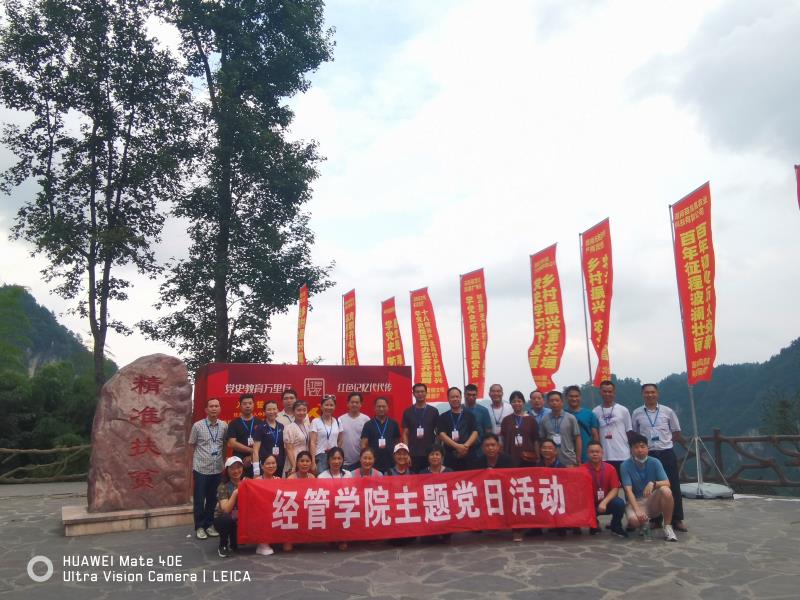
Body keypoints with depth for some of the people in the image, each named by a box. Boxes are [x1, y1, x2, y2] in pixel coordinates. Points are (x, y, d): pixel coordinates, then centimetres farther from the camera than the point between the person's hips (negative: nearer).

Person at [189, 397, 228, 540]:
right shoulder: (197, 426, -7)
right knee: (199, 499, 6)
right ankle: (199, 527, 20)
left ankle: (209, 524, 27)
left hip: (217, 469, 3)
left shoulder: (224, 426, 0)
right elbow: (192, 447, 1)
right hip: (201, 469, -2)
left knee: (213, 499, 12)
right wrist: (192, 466, 1)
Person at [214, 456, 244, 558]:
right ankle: (223, 546, -7)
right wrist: (235, 493, -33)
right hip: (223, 520, -3)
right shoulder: (223, 486, -15)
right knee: (227, 520, -36)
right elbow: (226, 509, -25)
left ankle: (234, 542, 8)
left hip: (241, 519, 3)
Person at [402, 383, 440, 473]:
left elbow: (438, 432, 7)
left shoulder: (433, 411, 5)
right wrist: (406, 451, -5)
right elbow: (405, 434, 5)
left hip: (430, 452, 0)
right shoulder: (408, 412, 5)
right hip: (413, 453, 0)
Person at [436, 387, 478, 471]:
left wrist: (466, 446, -17)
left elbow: (475, 433, 1)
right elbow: (442, 435, -5)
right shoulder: (442, 418, 7)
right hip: (450, 457, -1)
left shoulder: (469, 416, 11)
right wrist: (457, 446, -19)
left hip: (468, 456, 1)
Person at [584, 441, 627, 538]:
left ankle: (616, 527, 1)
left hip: (606, 503, 1)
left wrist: (604, 502, -25)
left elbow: (615, 489, -10)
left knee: (619, 503, -30)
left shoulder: (610, 468, -4)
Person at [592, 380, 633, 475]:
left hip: (623, 456, 0)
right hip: (604, 457, 1)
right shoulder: (595, 412, 3)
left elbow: (629, 433, 6)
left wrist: (632, 453, 2)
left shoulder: (623, 410, 3)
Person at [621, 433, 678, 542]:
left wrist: (653, 483, -35)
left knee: (666, 491, -31)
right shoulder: (625, 466, -11)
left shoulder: (655, 462, -5)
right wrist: (638, 510, -30)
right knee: (634, 520, -35)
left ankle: (668, 527, -14)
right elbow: (628, 490, -17)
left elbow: (667, 483, -14)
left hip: (653, 501, 1)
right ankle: (645, 522, 5)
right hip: (636, 501, -1)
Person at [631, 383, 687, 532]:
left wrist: (665, 440, -1)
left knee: (673, 486, 1)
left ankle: (677, 520, 11)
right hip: (647, 454, 0)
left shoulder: (668, 411, 1)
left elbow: (677, 433, 10)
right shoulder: (637, 413, 2)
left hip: (667, 453, 0)